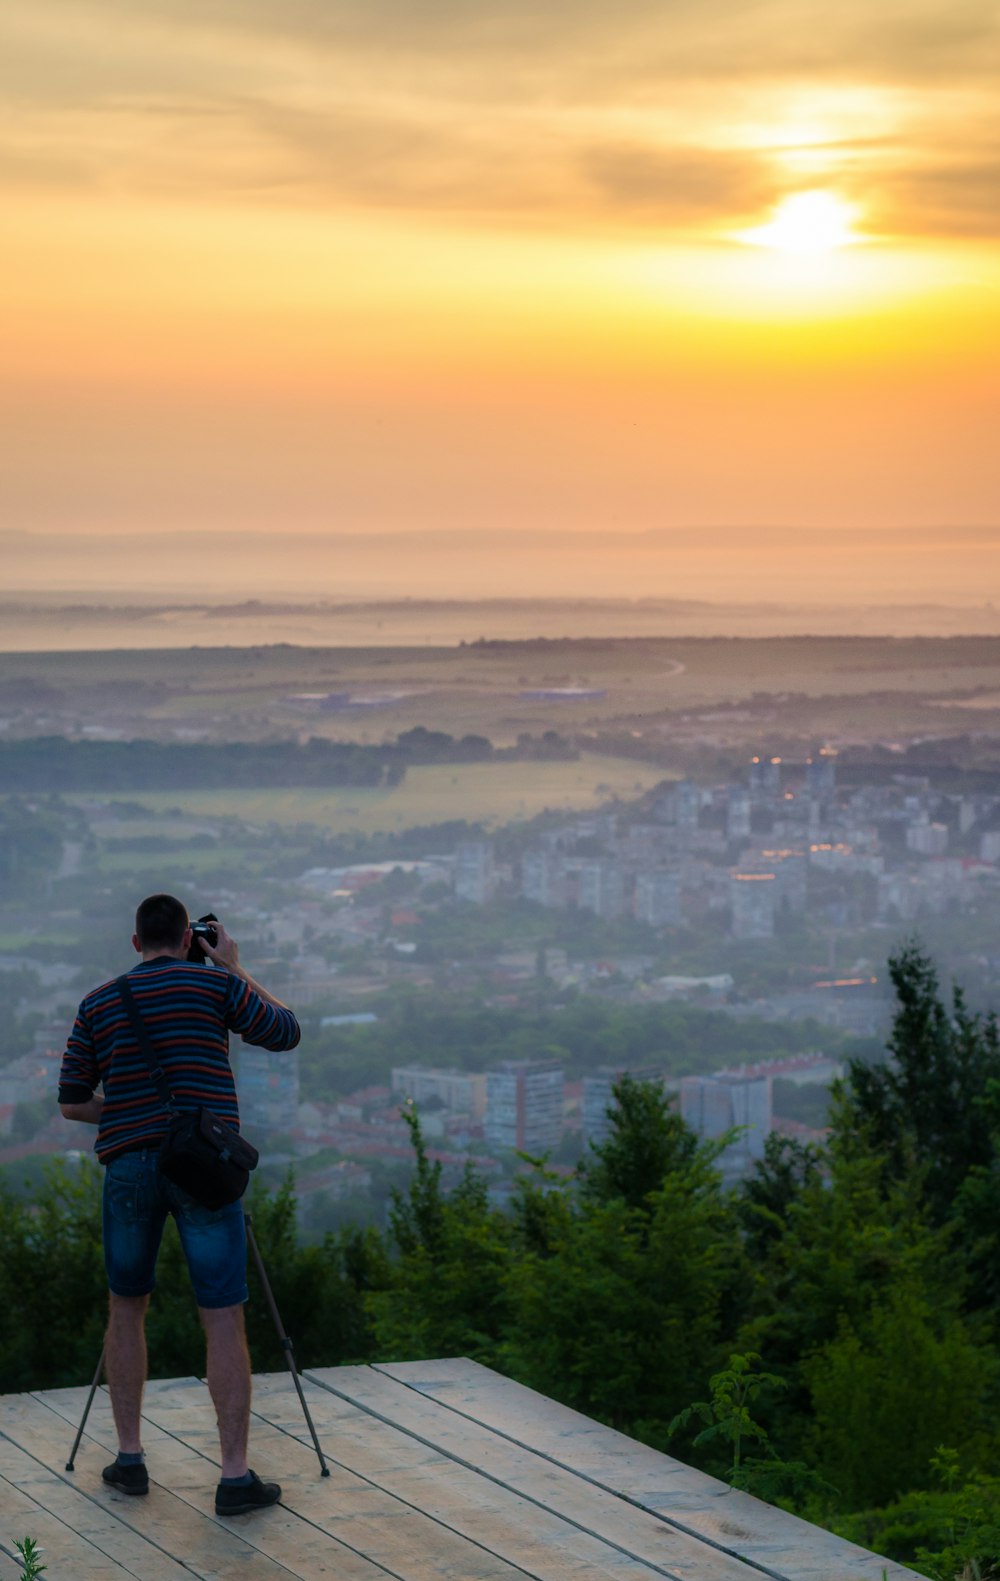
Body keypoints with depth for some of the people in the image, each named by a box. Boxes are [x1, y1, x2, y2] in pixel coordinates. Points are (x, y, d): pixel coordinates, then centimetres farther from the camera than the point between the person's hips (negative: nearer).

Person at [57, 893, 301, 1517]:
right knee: (224, 1319, -2)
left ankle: (130, 1457, 19)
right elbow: (285, 1032, 12)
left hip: (128, 1164, 3)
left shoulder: (99, 1003, 10)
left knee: (127, 1308, 19)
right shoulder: (214, 984, 1)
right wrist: (236, 969, 19)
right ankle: (236, 1475, -5)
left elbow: (73, 1102, 12)